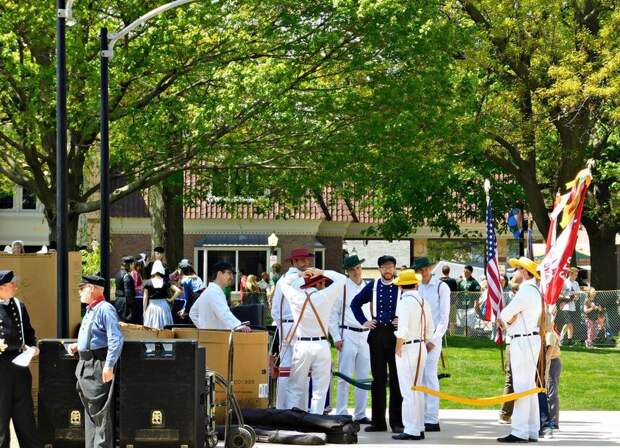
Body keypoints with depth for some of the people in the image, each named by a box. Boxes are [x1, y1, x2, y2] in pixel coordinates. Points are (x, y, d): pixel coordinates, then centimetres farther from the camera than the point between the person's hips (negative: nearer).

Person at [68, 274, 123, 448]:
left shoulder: (105, 309, -14)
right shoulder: (89, 310, 16)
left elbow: (116, 339, -20)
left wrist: (109, 366, -24)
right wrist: (78, 346, 13)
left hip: (99, 367, -10)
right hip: (86, 366, 10)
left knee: (100, 411, -8)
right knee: (89, 410, 16)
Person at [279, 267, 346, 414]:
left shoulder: (296, 297, -2)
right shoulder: (324, 297, -6)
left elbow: (284, 282, 19)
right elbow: (341, 279, 7)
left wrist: (299, 274, 25)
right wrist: (322, 272, 11)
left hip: (301, 346, 2)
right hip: (321, 346, -2)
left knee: (295, 389, 7)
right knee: (319, 390, 2)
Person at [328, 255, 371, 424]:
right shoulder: (342, 288, -4)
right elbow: (332, 314, -2)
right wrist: (336, 338, -7)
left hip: (365, 335, 5)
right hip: (348, 335, -5)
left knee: (364, 377, 8)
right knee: (345, 377, -5)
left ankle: (360, 414, 15)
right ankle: (341, 414, -1)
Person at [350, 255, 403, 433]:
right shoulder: (372, 286, 8)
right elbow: (355, 303, 19)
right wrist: (364, 321, 10)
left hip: (396, 334, -3)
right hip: (377, 334, 3)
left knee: (396, 378, -1)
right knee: (378, 378, 6)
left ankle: (397, 421, 4)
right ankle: (378, 421, 11)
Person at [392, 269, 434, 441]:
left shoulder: (405, 301, -14)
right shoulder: (423, 301, 9)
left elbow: (402, 330, -19)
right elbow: (429, 330, 13)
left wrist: (398, 350, -11)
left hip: (408, 348, -8)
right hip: (421, 347, 8)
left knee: (409, 391, -6)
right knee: (417, 390, 15)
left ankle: (411, 430, -6)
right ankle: (419, 428, 19)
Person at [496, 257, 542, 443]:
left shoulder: (525, 291, -17)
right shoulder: (535, 291, 16)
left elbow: (504, 315, -11)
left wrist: (503, 320, 9)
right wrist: (506, 320, 3)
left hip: (523, 341, -10)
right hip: (531, 339, 10)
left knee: (522, 387, -10)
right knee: (530, 387, 13)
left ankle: (520, 432, -10)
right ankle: (532, 431, 16)